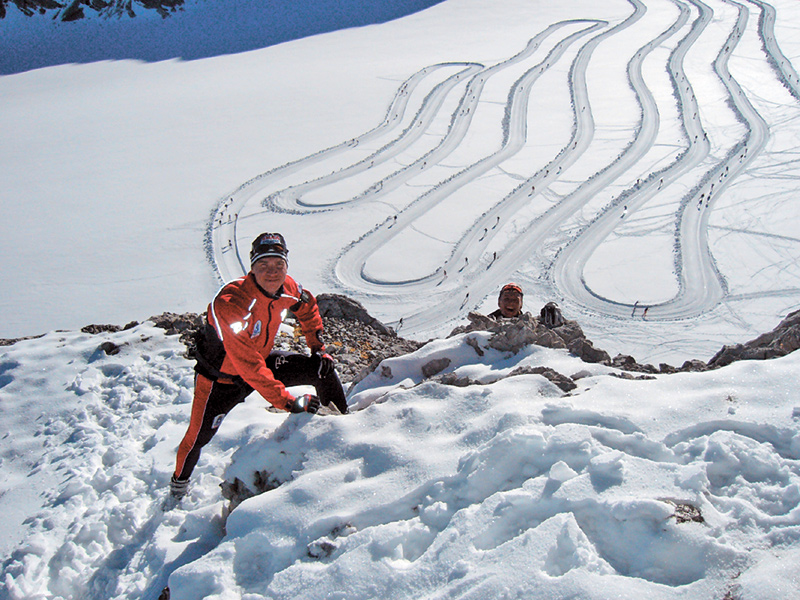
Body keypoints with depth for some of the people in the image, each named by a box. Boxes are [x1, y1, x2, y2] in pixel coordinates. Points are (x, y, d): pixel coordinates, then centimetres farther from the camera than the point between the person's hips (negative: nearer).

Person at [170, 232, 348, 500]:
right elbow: (248, 366, -41)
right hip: (222, 376, -5)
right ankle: (178, 484, 38)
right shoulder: (231, 304, -39)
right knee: (199, 436, 5)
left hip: (263, 360, 5)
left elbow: (309, 308, 9)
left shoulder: (288, 289, -18)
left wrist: (318, 346, 3)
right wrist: (288, 402, -40)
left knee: (323, 369, -6)